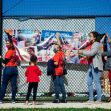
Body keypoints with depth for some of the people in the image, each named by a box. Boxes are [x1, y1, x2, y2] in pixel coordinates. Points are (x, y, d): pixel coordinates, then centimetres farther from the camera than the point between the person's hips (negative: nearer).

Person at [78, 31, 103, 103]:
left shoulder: (97, 44, -9)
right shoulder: (93, 44, 20)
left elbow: (91, 53, -20)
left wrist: (82, 52, -10)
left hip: (96, 66, -10)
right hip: (91, 66, 10)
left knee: (97, 83, -7)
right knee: (89, 83, 8)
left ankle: (99, 100, -3)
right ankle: (91, 99, 13)